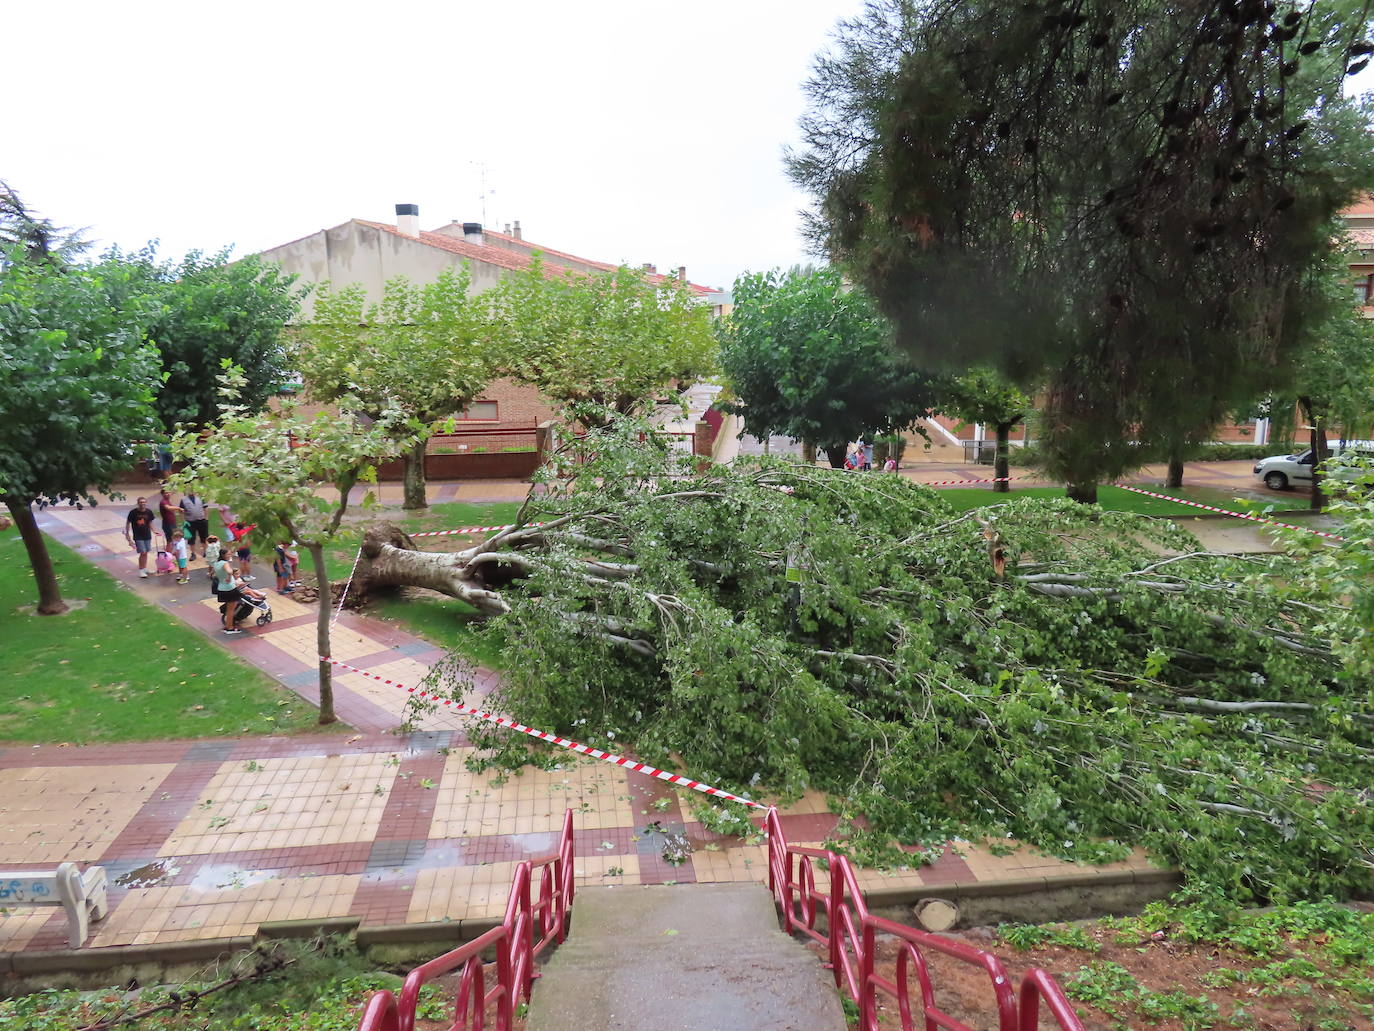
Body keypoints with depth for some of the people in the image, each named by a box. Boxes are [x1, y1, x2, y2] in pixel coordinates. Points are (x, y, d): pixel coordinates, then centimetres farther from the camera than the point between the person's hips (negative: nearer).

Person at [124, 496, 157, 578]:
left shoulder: (149, 512, -1)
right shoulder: (133, 512, -10)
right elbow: (128, 523, -2)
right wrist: (127, 534, -3)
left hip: (147, 535, 4)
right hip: (138, 536, -4)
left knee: (146, 553, 13)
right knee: (143, 553, -9)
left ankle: (145, 568, 27)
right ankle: (141, 570, 1)